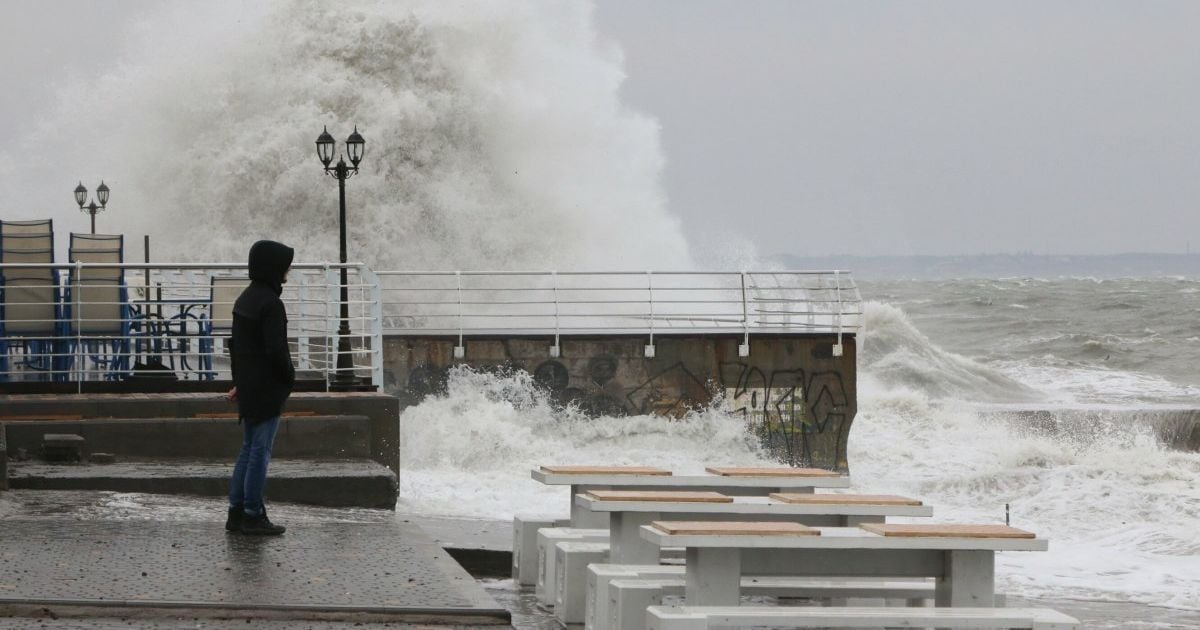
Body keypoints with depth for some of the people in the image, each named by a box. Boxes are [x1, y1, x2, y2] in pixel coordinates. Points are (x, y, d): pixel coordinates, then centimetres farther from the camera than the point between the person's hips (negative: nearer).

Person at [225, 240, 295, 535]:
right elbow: (276, 348, -21)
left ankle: (236, 511, 15)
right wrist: (290, 378, -6)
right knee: (260, 450, -4)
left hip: (248, 387, 9)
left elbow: (235, 344, 16)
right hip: (268, 389, -9)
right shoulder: (270, 303, -18)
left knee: (249, 449, 14)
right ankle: (253, 515, -1)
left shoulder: (245, 299, 11)